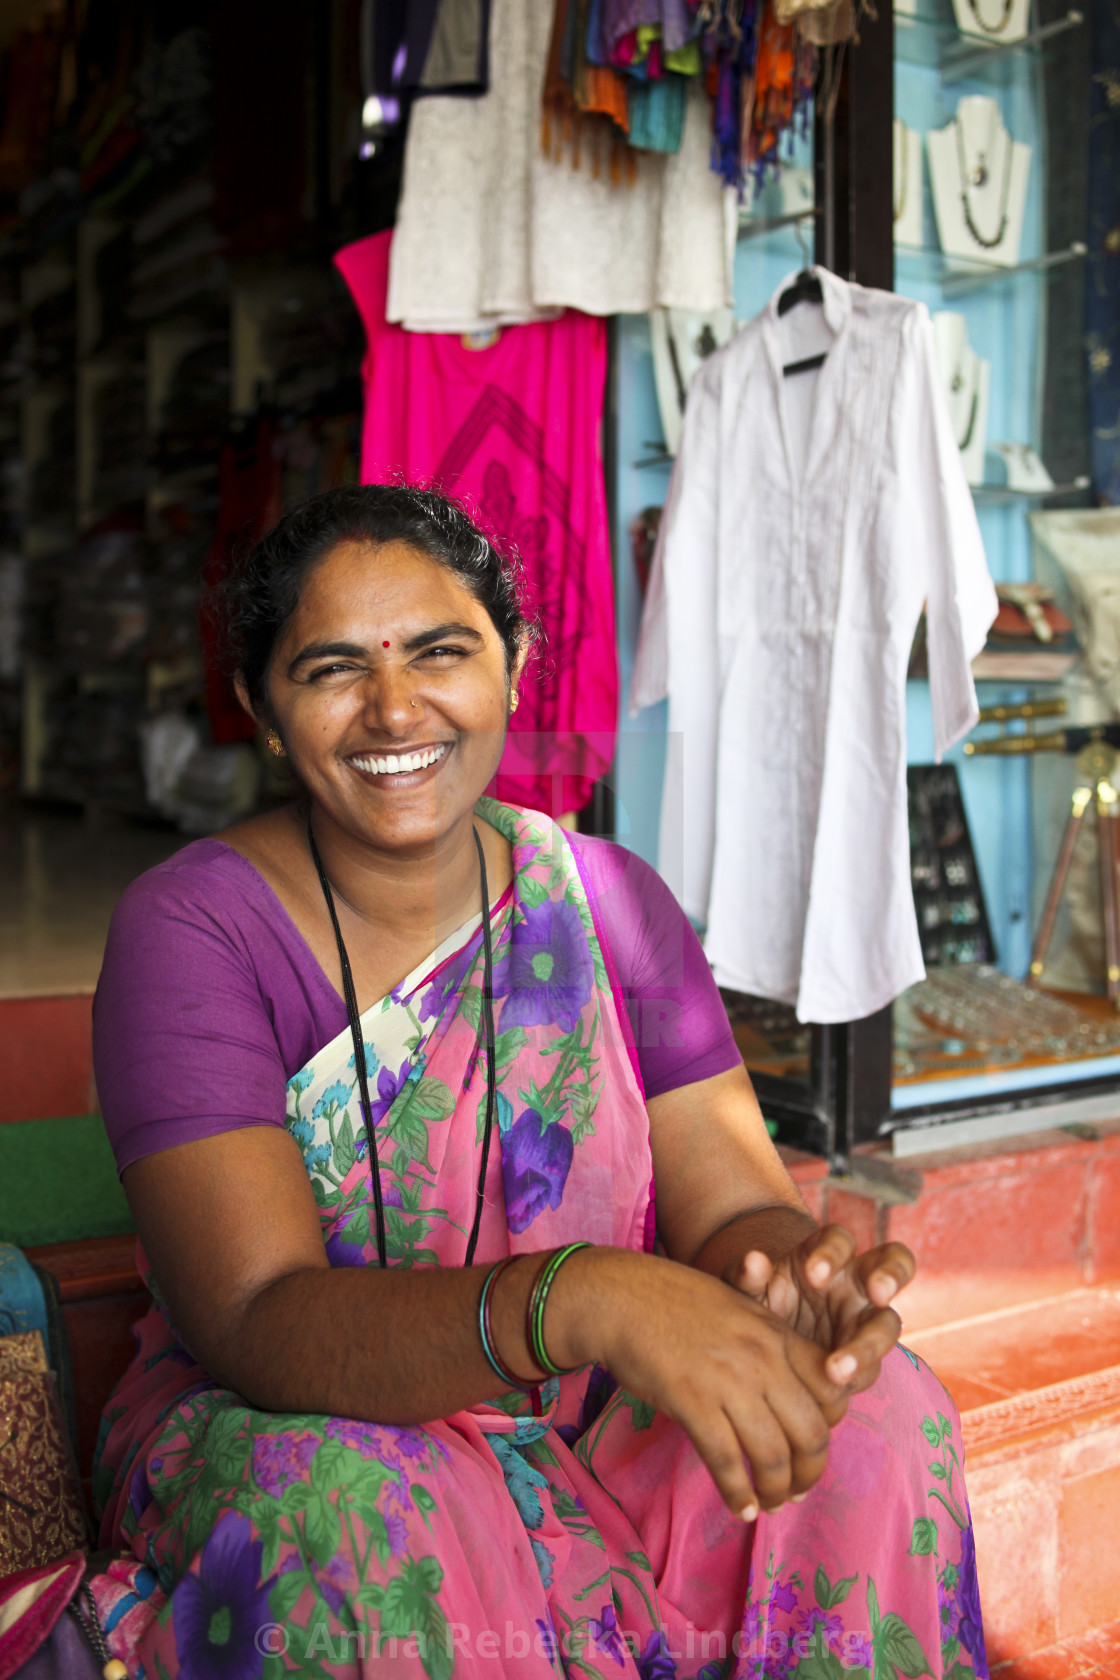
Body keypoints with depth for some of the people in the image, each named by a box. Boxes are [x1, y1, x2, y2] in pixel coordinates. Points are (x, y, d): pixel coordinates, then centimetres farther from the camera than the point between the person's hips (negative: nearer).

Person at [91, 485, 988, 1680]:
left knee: (883, 1411, -19)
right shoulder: (194, 927, -15)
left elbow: (728, 1203, -8)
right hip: (287, 1433, -3)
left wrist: (793, 1267, -34)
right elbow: (256, 1324, -25)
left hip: (595, 1430, 4)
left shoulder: (609, 902, -3)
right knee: (343, 1500, -35)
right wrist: (577, 1299, -43)